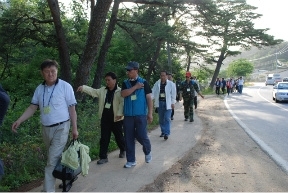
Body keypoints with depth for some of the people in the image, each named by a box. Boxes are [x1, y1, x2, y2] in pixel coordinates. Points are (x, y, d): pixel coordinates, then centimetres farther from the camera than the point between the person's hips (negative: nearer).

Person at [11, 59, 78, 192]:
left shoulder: (65, 86, -10)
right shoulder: (39, 89, 4)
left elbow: (72, 109, -7)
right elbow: (32, 107, 7)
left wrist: (74, 128, -6)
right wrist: (19, 121, -6)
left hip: (61, 128, -5)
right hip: (46, 129, 6)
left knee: (52, 161, -8)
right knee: (56, 157, 18)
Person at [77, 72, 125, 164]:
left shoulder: (119, 91, -9)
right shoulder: (103, 90, 7)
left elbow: (122, 103, -16)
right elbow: (93, 92, 1)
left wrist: (119, 114, -28)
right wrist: (83, 87, -13)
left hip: (116, 118, -4)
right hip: (105, 118, 4)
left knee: (119, 136, 13)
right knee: (104, 138, 4)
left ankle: (123, 150, 39)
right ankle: (103, 157, 9)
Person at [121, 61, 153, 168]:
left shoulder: (143, 82, 0)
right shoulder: (125, 83, 8)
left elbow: (149, 98, -1)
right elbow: (123, 94, -10)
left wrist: (150, 113, -6)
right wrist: (135, 87, -15)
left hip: (140, 115, -3)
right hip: (128, 115, 3)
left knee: (141, 136, -4)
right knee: (129, 138, 5)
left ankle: (147, 151, 28)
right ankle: (131, 160, 16)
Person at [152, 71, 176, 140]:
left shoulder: (171, 84, -4)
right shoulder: (157, 84, 6)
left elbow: (173, 94, -2)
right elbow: (153, 92, 2)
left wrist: (173, 103, -6)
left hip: (167, 103, -4)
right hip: (159, 103, 4)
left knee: (167, 119, -8)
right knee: (161, 119, 11)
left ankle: (166, 133, -8)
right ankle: (163, 132, 23)